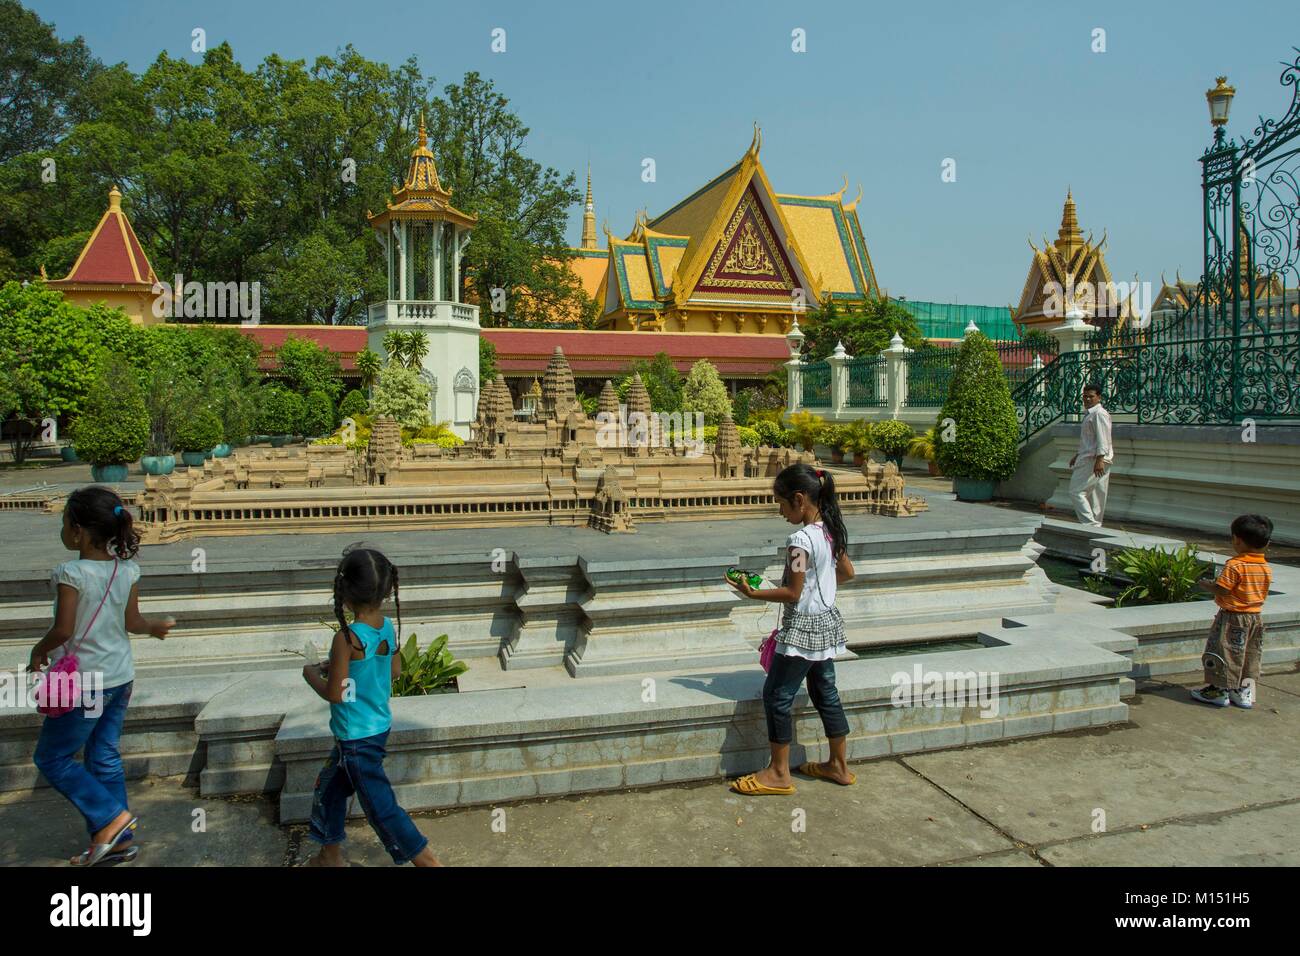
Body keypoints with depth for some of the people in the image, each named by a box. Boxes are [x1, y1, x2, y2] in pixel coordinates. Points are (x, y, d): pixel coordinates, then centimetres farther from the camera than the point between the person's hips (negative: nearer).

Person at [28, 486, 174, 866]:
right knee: (105, 758, 16)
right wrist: (156, 626, 25)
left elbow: (63, 630, -20)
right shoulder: (126, 569, -2)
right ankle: (118, 841, 23)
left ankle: (112, 819, 6)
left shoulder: (72, 573, -20)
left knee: (51, 757, 10)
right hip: (121, 677, 7)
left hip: (85, 682, -7)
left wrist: (39, 651, 0)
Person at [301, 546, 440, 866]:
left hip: (357, 738, -8)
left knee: (381, 806, 1)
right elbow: (394, 671, 10)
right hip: (379, 727, 8)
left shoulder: (347, 638, -26)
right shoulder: (387, 627, -4)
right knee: (330, 786, 27)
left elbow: (334, 694, -21)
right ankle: (330, 856, 43)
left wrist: (312, 674, -2)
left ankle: (428, 861, 5)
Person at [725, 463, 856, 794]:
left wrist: (752, 592, -14)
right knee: (825, 692, 18)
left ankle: (779, 773, 13)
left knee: (777, 696, 3)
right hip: (827, 623, 9)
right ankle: (838, 766, 29)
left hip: (802, 629, -9)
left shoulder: (800, 540, -24)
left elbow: (792, 594, -21)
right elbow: (847, 572, 14)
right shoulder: (831, 531, 2)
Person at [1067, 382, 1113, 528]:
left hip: (1094, 460, -11)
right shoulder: (1089, 414, 21)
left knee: (1076, 491, -13)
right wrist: (1077, 455, 31)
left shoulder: (1099, 414, -12)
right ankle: (1095, 524, 15)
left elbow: (1102, 439, -21)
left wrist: (1099, 460, -27)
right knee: (1094, 495, 11)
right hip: (1089, 458, 11)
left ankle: (1090, 524, -15)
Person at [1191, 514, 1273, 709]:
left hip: (1232, 617, -7)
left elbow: (1222, 590, -22)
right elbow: (1262, 594, 11)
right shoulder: (1267, 568, 3)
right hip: (1255, 618, 7)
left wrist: (1206, 584, -3)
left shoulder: (1235, 565, -21)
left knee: (1224, 652, 3)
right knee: (1250, 656, 16)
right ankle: (1245, 693, 22)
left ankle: (1219, 690, 10)